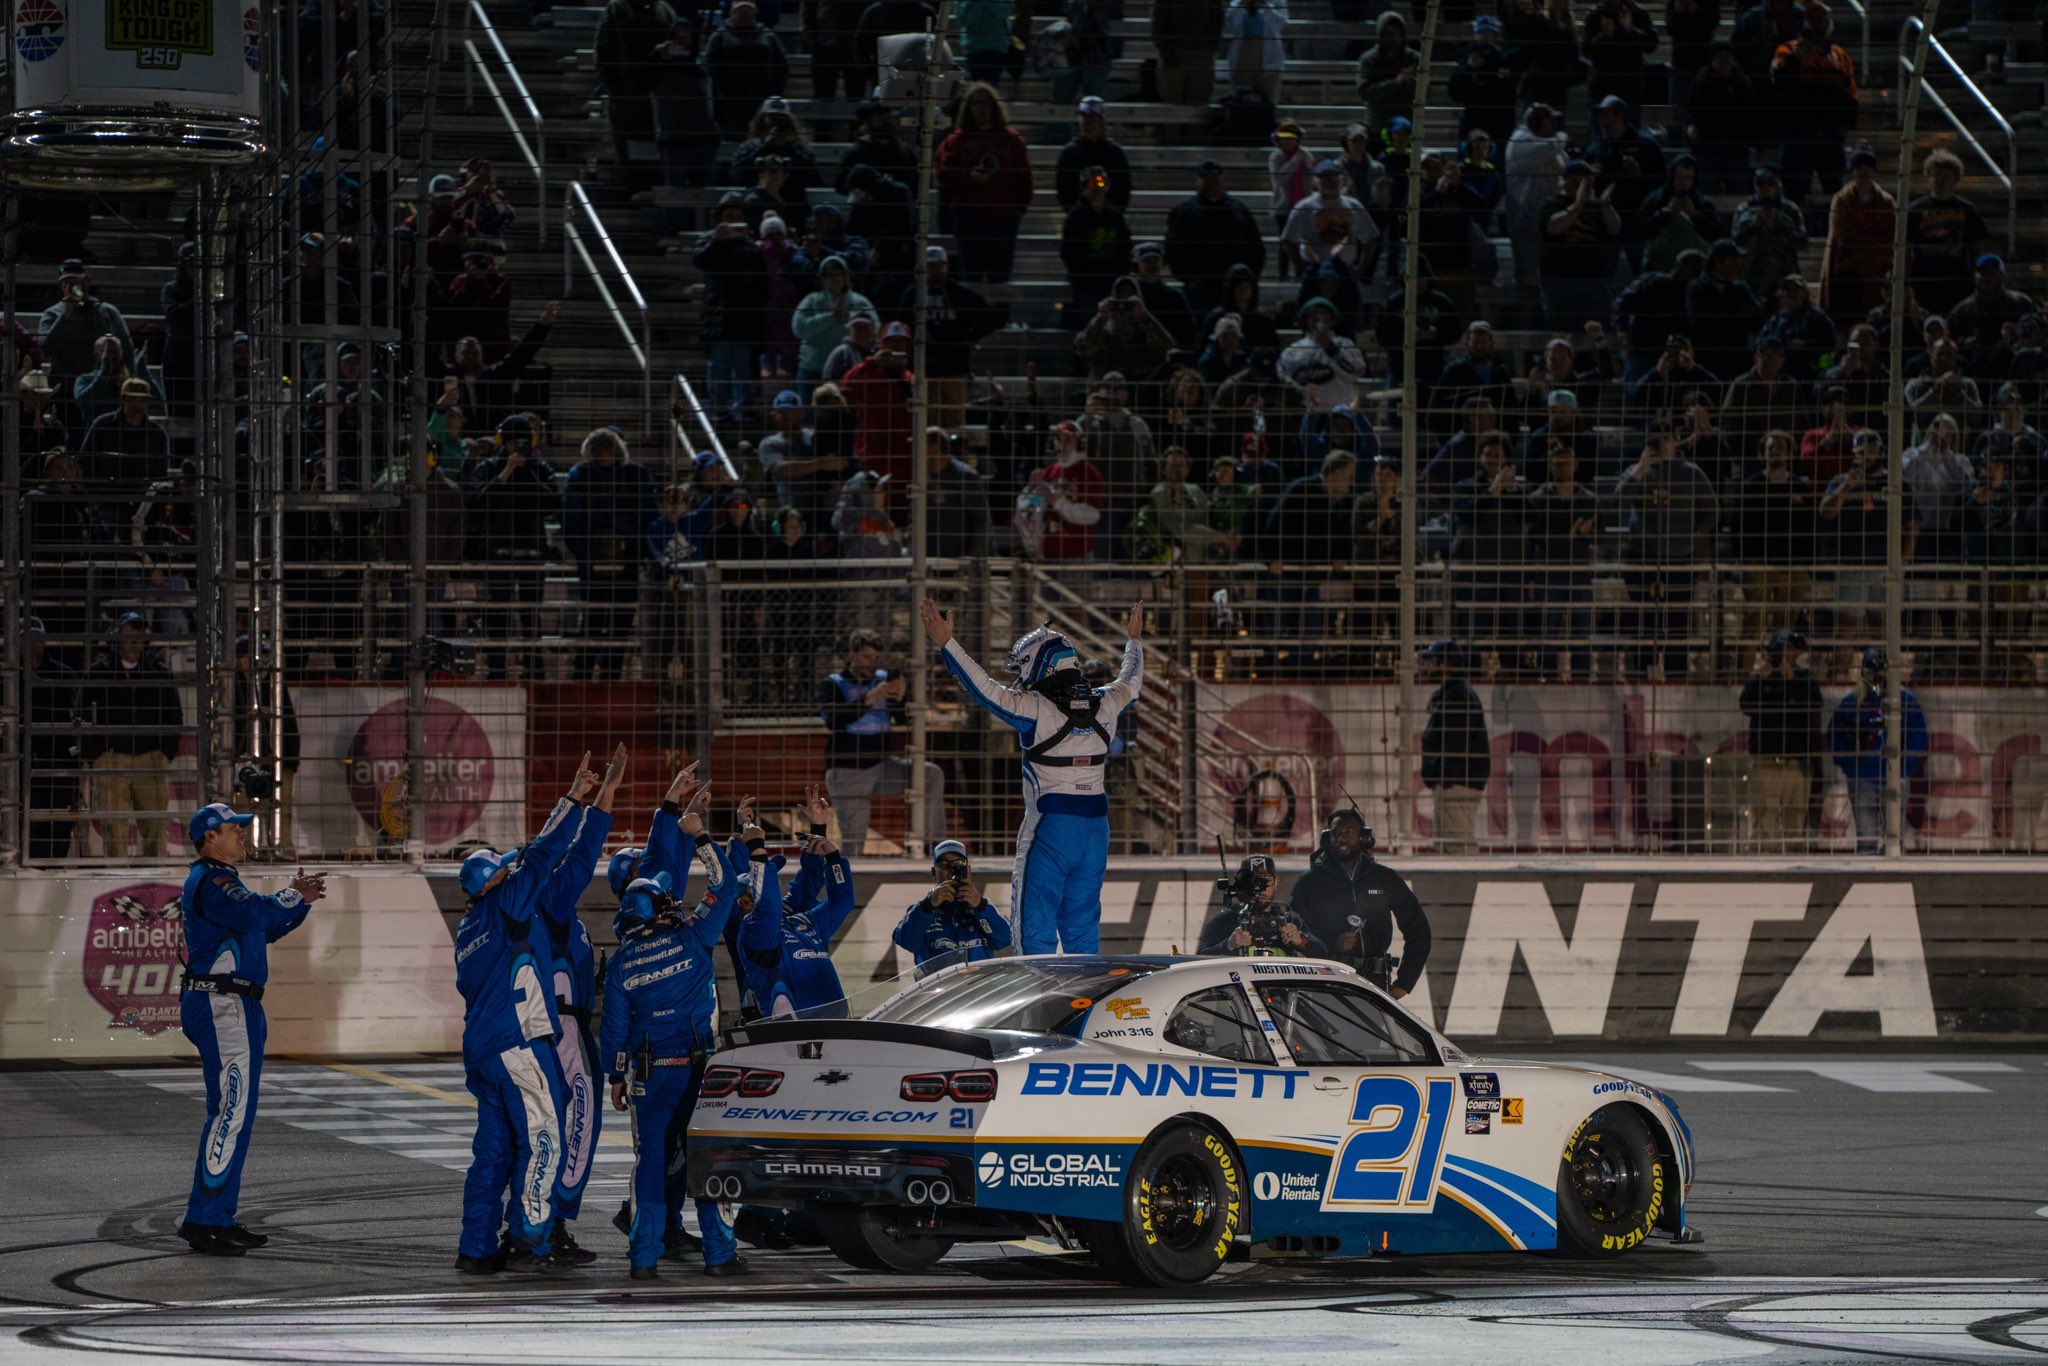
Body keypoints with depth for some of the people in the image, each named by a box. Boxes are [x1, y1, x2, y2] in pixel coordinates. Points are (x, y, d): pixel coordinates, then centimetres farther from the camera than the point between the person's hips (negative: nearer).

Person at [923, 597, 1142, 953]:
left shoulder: (1035, 709, -13)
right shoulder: (1104, 706, 5)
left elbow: (984, 689, -11)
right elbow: (1130, 683, 26)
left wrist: (945, 643, -7)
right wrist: (1135, 640, 45)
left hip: (1050, 826, -6)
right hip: (1095, 823, 6)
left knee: (1035, 927, -1)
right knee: (1083, 926, 12)